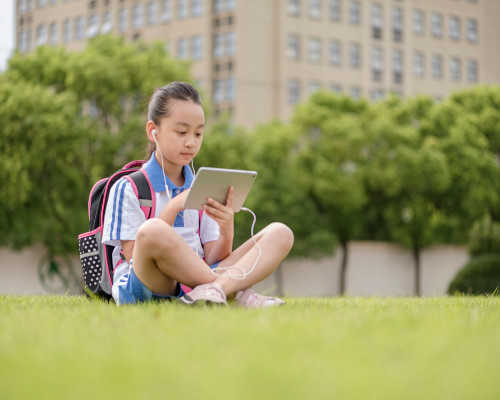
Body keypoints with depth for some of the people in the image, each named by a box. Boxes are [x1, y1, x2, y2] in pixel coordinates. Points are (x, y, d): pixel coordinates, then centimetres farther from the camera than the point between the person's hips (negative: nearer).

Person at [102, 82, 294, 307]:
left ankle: (217, 288, -36)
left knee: (280, 234, -8)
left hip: (196, 282, 6)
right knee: (153, 231, -39)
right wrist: (174, 207, -14)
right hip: (147, 288, -6)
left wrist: (226, 229, -9)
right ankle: (237, 291, -24)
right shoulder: (127, 188, 4)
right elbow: (135, 256, -7)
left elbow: (212, 260, 13)